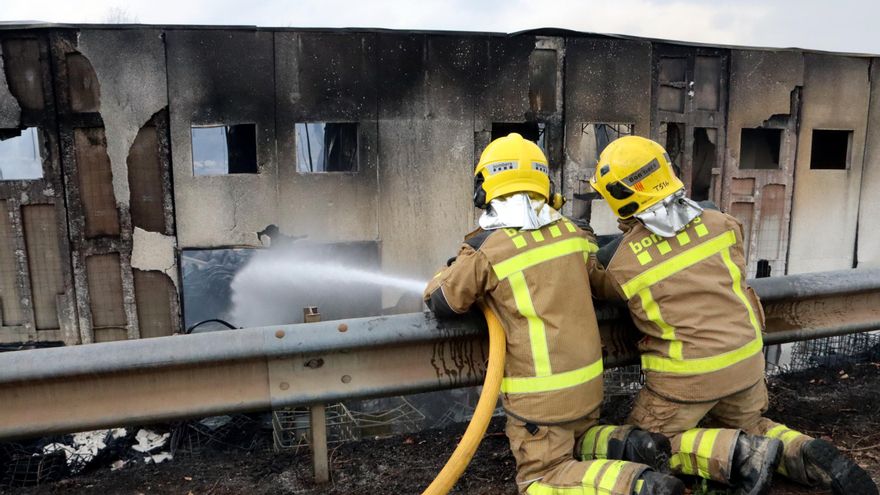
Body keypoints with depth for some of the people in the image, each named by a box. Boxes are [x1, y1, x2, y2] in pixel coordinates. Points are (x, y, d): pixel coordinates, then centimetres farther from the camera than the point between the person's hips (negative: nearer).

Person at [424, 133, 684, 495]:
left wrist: (447, 273, 17)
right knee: (576, 442, 31)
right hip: (588, 380, 6)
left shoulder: (485, 251, -18)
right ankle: (628, 445, 3)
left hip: (539, 392, -6)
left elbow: (440, 303, -3)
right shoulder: (572, 233, -2)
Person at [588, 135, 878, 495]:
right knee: (748, 427, 30)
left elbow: (604, 289, 8)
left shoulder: (623, 264, -16)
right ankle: (806, 455, 2)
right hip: (745, 357, 6)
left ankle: (741, 455, -7)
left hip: (689, 372, -5)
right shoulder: (718, 223, -5)